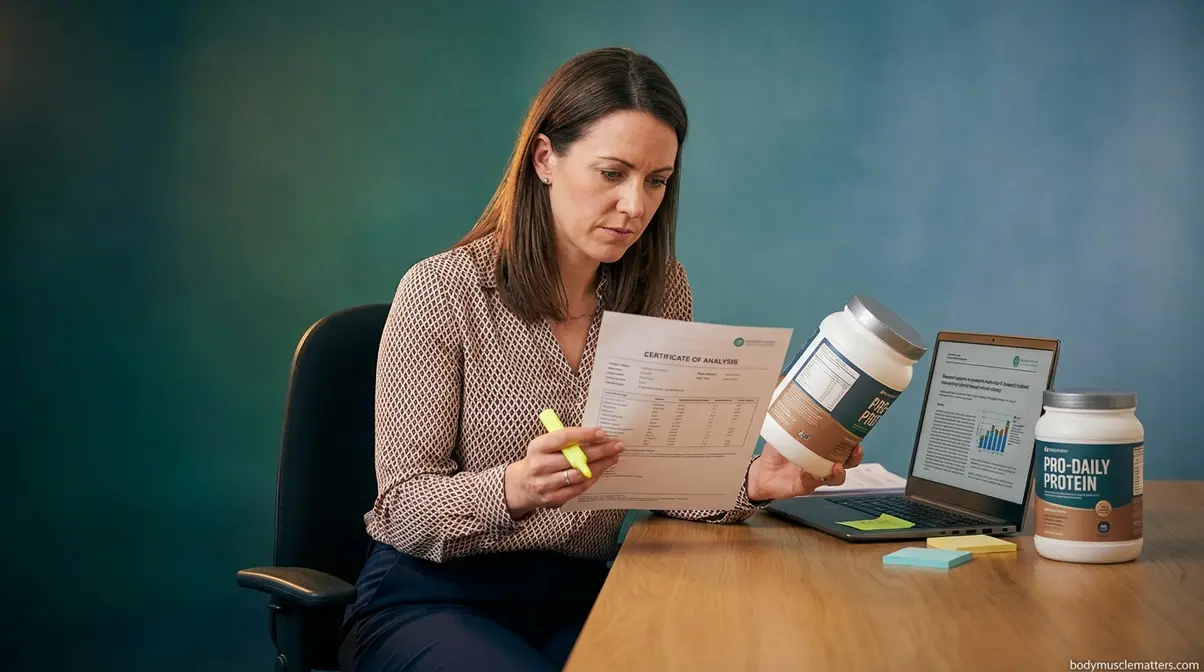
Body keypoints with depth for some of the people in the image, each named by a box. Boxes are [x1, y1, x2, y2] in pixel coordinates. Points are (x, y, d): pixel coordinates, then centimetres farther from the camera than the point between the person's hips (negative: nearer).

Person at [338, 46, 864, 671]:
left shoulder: (661, 290, 4)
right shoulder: (441, 290, -11)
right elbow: (402, 508, -12)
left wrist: (750, 483, -20)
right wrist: (515, 487, -32)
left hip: (578, 597, 4)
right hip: (429, 597, -4)